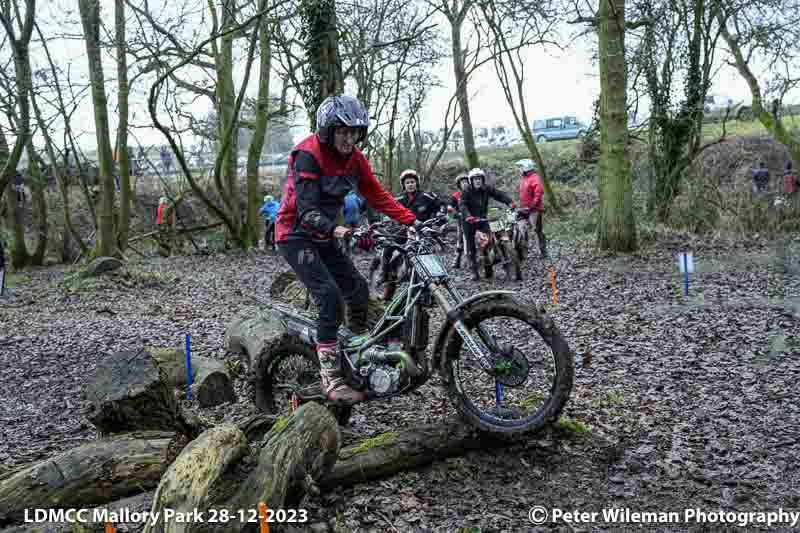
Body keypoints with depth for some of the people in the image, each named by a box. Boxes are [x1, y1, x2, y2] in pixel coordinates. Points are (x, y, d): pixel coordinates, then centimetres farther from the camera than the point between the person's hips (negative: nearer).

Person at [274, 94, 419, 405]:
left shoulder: (354, 158, -1)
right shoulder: (308, 154, -22)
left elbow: (377, 196, -2)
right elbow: (307, 209, -29)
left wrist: (411, 221, -13)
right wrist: (335, 230, -47)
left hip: (323, 238, 7)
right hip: (296, 236, -7)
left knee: (358, 291, 2)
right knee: (330, 296, -21)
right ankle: (331, 379, -17)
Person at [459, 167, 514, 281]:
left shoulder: (487, 189, 0)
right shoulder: (467, 192, -11)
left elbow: (499, 194, -7)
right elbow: (462, 204, -24)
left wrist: (510, 202, -24)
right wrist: (468, 216, -41)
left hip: (482, 219, 3)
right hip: (469, 221, -3)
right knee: (470, 247, -1)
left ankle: (488, 269, 3)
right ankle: (474, 271, 8)